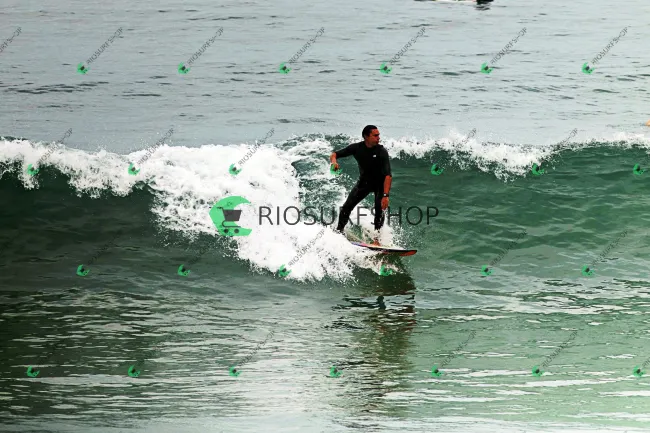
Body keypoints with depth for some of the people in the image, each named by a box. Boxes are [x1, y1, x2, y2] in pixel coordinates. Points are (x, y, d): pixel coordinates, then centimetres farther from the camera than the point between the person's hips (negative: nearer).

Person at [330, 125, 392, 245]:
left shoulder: (382, 152, -27)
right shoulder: (357, 148, -18)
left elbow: (388, 175, -34)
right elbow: (334, 155, -9)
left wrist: (385, 195, -45)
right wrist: (334, 161, -34)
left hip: (380, 184, -3)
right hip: (364, 181, 3)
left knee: (379, 208, -24)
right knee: (347, 207, -5)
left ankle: (377, 239, -18)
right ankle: (338, 233, 14)